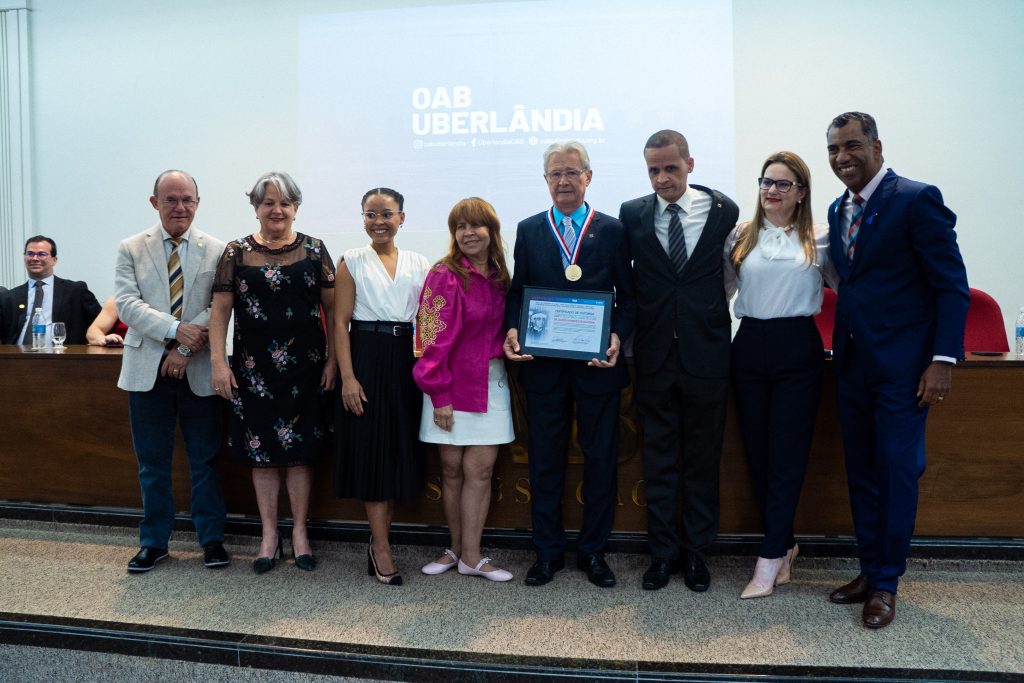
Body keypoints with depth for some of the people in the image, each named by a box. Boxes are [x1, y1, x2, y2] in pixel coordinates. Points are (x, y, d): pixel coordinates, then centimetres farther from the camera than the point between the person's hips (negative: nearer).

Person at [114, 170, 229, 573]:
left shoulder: (217, 251, 2)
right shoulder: (131, 249, 5)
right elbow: (127, 304, -6)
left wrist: (186, 348, -15)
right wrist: (176, 330, -19)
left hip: (199, 370, -1)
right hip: (147, 370, 1)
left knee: (205, 460, 8)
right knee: (152, 463, 10)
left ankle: (211, 539, 21)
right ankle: (154, 542, 24)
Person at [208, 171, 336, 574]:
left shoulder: (314, 250, 3)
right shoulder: (237, 253, 3)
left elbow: (333, 308, 3)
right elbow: (220, 310, 0)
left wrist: (333, 360, -3)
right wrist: (219, 363, -7)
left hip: (305, 367, 0)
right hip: (254, 368, 1)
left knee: (299, 450, 6)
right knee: (261, 451, 8)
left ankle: (300, 532, 21)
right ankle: (269, 533, 22)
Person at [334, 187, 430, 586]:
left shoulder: (419, 265, 9)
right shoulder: (352, 262, 2)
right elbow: (340, 322, -3)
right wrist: (347, 377, -11)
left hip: (406, 361, 3)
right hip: (367, 357, -3)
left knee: (400, 450, 6)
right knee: (372, 450, 0)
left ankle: (378, 540, 20)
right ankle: (382, 550, 8)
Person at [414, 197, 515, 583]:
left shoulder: (498, 276, 8)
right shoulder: (445, 275, -9)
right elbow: (435, 339, -12)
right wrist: (439, 396, -14)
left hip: (492, 385, 4)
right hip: (453, 387, -4)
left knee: (480, 470, 3)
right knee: (452, 470, 6)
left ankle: (470, 556, 12)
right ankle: (457, 548, 23)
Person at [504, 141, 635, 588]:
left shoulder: (613, 231, 3)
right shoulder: (529, 231, 8)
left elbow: (628, 295, 3)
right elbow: (516, 292, 9)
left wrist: (618, 337, -14)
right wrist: (512, 330, -10)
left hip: (597, 364, -1)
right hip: (542, 364, 1)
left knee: (601, 459, 8)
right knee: (545, 459, 9)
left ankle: (593, 551, 25)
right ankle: (548, 551, 24)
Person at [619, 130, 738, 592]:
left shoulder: (723, 211, -1)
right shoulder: (632, 214, 2)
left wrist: (711, 312, 4)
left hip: (707, 353, 0)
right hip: (654, 355, 1)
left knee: (703, 459, 10)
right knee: (658, 459, 9)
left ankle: (696, 551, 25)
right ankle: (663, 552, 22)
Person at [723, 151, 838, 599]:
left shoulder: (820, 239, 4)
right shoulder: (740, 236, 9)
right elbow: (720, 290, 11)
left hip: (798, 350, -2)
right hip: (750, 348, 3)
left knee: (787, 453, -2)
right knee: (757, 451, 7)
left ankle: (770, 558, 7)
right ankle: (784, 544, 25)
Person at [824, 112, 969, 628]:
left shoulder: (917, 199, -9)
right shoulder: (838, 210, 12)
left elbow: (952, 285, -12)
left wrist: (943, 360, -17)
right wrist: (840, 348, 8)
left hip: (901, 366, -6)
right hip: (852, 364, 7)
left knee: (897, 474, 2)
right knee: (860, 474, 13)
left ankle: (885, 584, 16)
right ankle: (869, 570, 27)